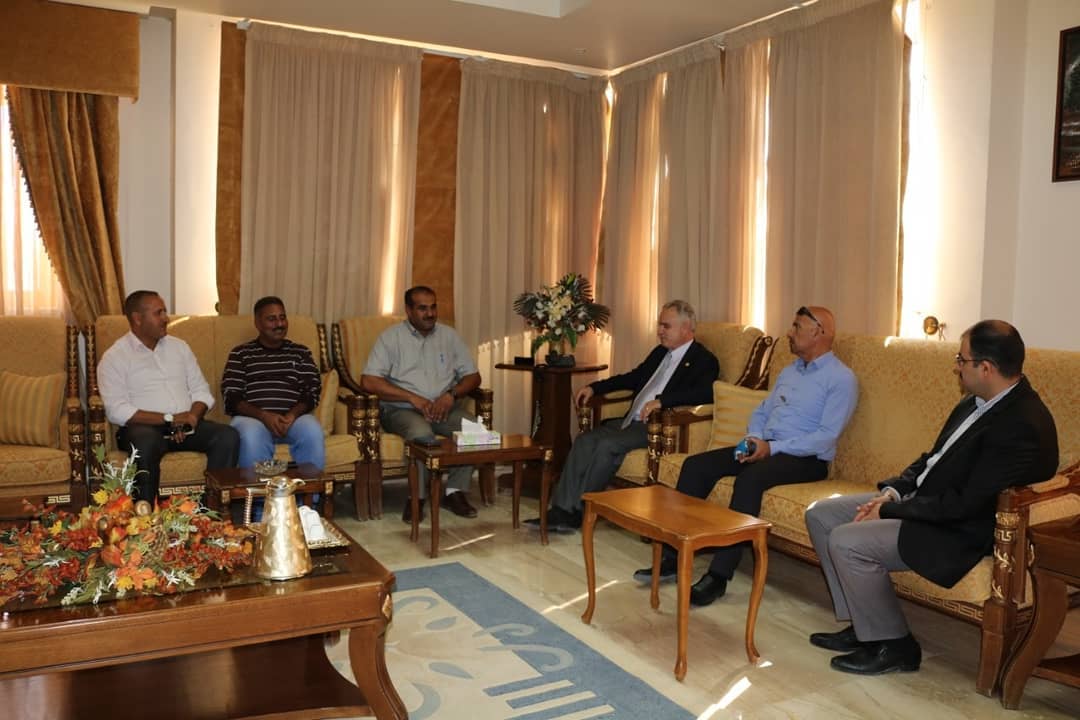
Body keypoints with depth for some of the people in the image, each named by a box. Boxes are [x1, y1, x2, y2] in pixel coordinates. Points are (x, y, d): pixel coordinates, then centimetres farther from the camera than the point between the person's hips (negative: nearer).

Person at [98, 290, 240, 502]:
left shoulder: (179, 347, 16)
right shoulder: (114, 357, 0)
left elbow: (202, 391, 14)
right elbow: (116, 411, -11)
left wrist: (190, 418, -8)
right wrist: (169, 419, -17)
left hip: (186, 427, 4)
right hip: (144, 427, -4)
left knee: (228, 436, -22)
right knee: (146, 443, -38)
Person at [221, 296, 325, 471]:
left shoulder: (301, 353, 19)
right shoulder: (240, 353, 14)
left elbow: (313, 391, 9)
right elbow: (230, 397, 4)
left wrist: (292, 414, -12)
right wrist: (263, 415, -14)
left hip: (294, 417, 1)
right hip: (252, 418, -1)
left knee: (313, 431, -32)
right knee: (251, 436, -36)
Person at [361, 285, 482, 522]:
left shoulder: (449, 335, 14)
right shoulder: (391, 337, 2)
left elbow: (473, 376, 12)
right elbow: (368, 381, -9)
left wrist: (451, 394, -10)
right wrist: (413, 398, -15)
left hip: (444, 407, 4)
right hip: (401, 409, -3)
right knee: (422, 433, -36)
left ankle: (455, 491, -12)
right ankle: (417, 496, -18)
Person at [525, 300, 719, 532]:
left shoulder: (704, 360, -4)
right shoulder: (660, 352, 22)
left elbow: (705, 393, -22)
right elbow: (633, 378, 31)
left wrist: (661, 400, -32)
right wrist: (594, 387, 19)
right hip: (631, 421, 8)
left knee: (607, 445, -27)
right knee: (585, 440, -14)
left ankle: (576, 512, -15)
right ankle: (561, 510, -17)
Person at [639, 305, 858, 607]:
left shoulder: (841, 378, -5)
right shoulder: (789, 371, 21)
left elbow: (826, 436, -15)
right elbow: (761, 412, 21)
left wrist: (773, 448, -21)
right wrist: (754, 439, -1)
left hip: (806, 458, -8)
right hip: (765, 447, 8)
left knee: (750, 478, -37)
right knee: (696, 465, -13)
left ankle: (719, 575, -33)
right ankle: (671, 557, -14)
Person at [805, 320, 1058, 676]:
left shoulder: (1023, 426, -25)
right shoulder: (978, 402, 5)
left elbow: (966, 504, -26)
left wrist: (888, 511, -19)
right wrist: (892, 491, -1)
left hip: (959, 533, -10)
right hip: (921, 498, 10)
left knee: (846, 542, -23)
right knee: (820, 514, 3)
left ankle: (893, 646, -2)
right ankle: (864, 624, 10)